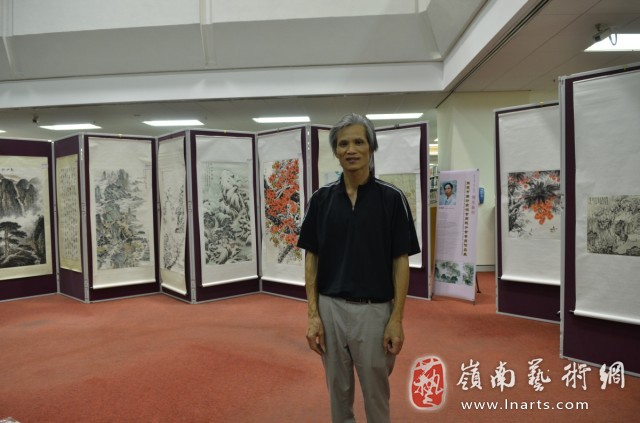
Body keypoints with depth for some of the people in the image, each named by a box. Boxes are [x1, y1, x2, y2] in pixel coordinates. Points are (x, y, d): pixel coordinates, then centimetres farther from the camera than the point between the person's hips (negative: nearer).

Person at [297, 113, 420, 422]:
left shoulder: (392, 198, -6)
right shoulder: (321, 199, 0)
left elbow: (400, 262, -6)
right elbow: (311, 259, 2)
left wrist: (397, 319, -10)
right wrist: (313, 314, -4)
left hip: (374, 310, -2)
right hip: (330, 309, 2)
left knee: (376, 393, 15)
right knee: (338, 390, 19)